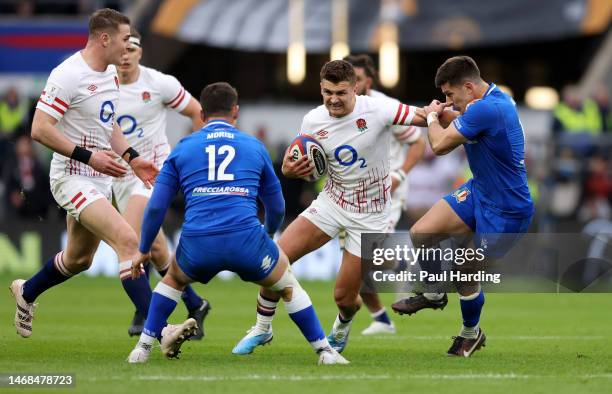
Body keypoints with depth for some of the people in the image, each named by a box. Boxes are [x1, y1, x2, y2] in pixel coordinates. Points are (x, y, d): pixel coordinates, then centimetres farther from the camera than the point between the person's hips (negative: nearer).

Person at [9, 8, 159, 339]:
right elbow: (40, 129, -22)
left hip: (99, 180, 10)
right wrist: (88, 156, -24)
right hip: (72, 178, -10)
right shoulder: (68, 76, -19)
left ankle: (25, 293, 47)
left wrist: (131, 158, 11)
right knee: (128, 240, -23)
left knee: (79, 259, 21)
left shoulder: (111, 73, 10)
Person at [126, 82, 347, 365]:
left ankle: (143, 347, 25)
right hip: (246, 240, -1)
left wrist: (143, 250, 25)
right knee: (288, 286, 25)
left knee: (173, 279, 33)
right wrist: (269, 234, 47)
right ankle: (324, 351, 19)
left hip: (197, 244, 1)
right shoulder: (254, 147, 18)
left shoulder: (182, 148, 16)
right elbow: (277, 207, 26)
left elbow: (156, 207, 11)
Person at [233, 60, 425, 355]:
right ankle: (262, 329, 10)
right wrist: (288, 169, -16)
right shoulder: (313, 121, -7)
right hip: (331, 201, 4)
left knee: (344, 298, -3)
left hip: (370, 214, -3)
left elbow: (424, 117, -18)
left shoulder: (377, 110, -20)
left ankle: (341, 329, 37)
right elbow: (304, 165, 7)